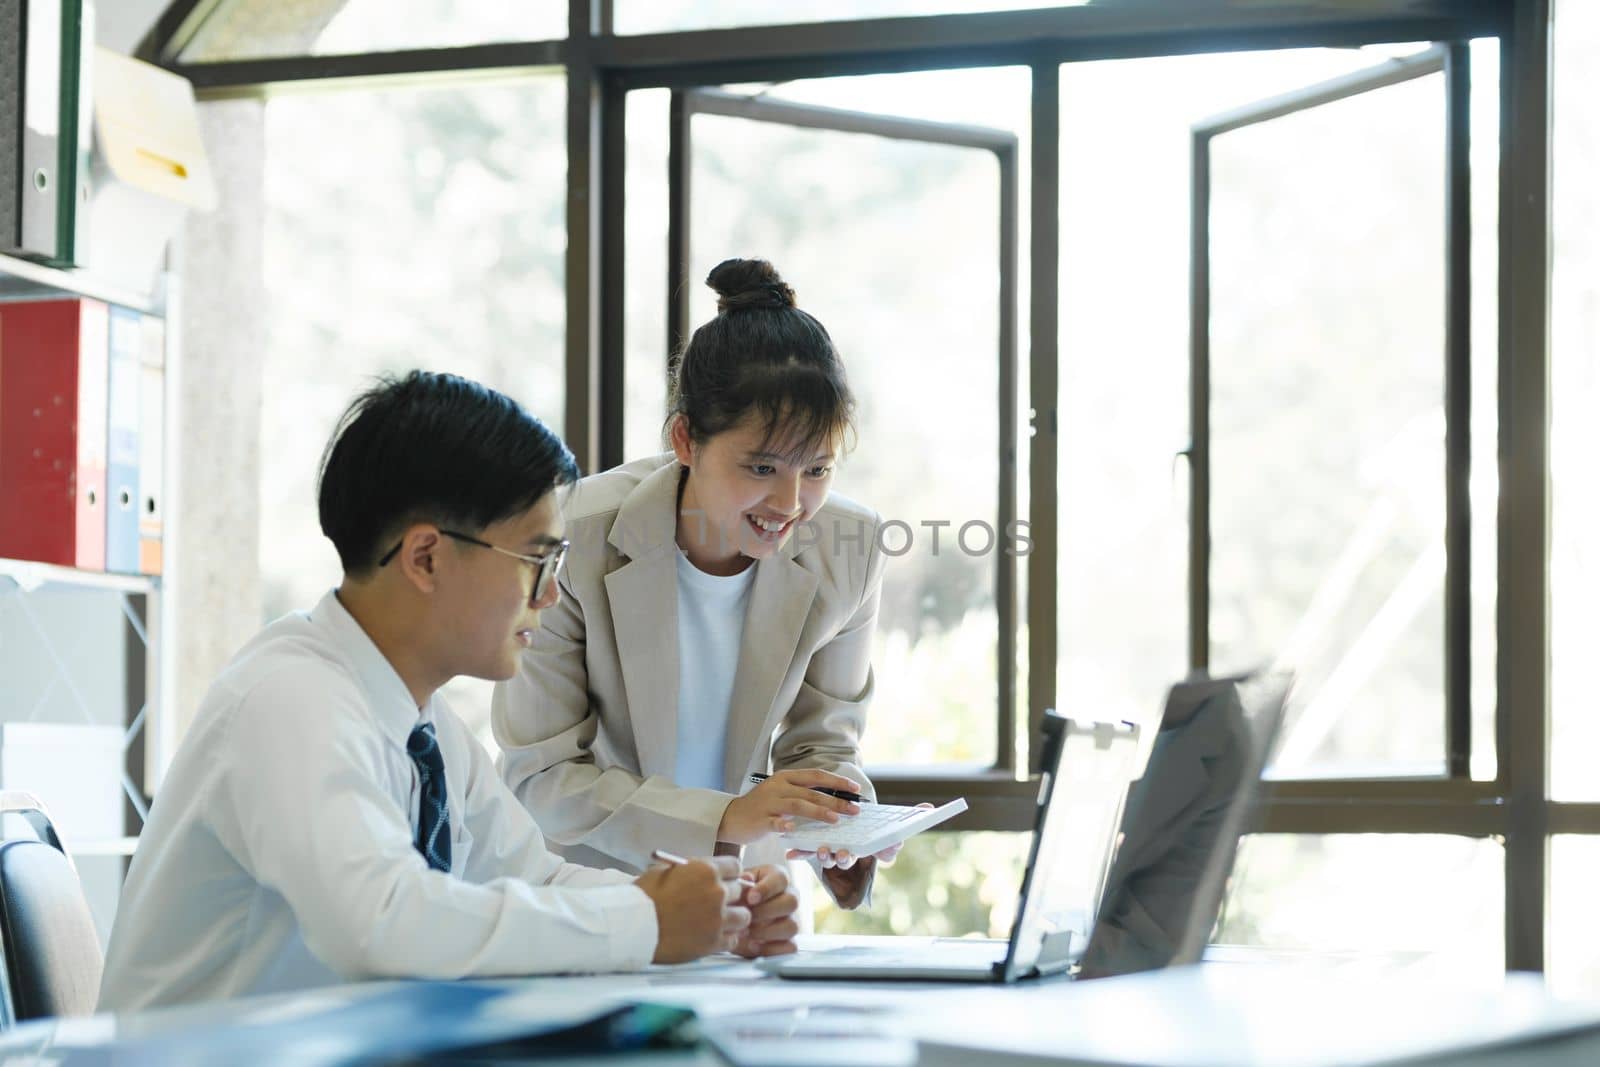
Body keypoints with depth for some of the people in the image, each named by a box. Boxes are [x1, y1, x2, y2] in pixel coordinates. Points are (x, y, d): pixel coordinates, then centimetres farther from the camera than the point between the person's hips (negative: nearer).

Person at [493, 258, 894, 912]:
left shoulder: (846, 547, -6)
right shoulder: (577, 540, -17)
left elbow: (822, 743, 6)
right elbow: (539, 776, -15)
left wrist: (839, 843, -16)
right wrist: (723, 818, -27)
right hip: (584, 877, -2)